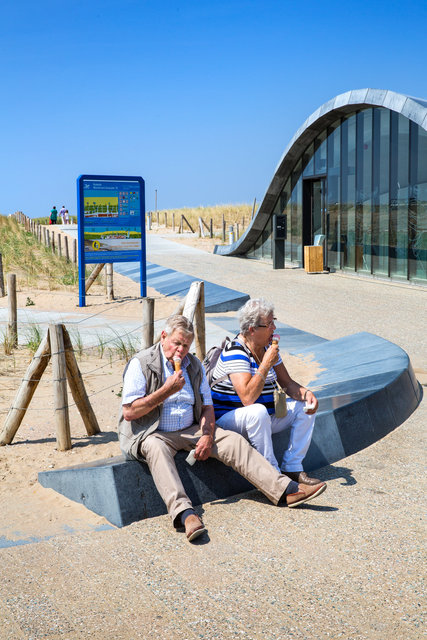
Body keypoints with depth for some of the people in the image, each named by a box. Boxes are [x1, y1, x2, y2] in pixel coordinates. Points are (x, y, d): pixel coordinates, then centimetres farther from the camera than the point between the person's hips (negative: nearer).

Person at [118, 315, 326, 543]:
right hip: (151, 434, -5)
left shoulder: (194, 365, 10)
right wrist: (166, 390, -21)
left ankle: (287, 491, -18)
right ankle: (184, 513, -56)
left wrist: (207, 435, -10)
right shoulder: (141, 363, -8)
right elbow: (129, 412, -15)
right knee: (156, 448, -39)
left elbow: (207, 406, 10)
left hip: (189, 431, 5)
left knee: (232, 441, -14)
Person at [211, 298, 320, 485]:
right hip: (228, 419, -9)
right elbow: (247, 398, -32)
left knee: (306, 406, -2)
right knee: (258, 411, -38)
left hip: (265, 418, 9)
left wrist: (305, 393, -11)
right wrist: (266, 364, -29)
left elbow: (287, 383, 10)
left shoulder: (268, 347, 5)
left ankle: (292, 468, -3)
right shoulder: (235, 352, -21)